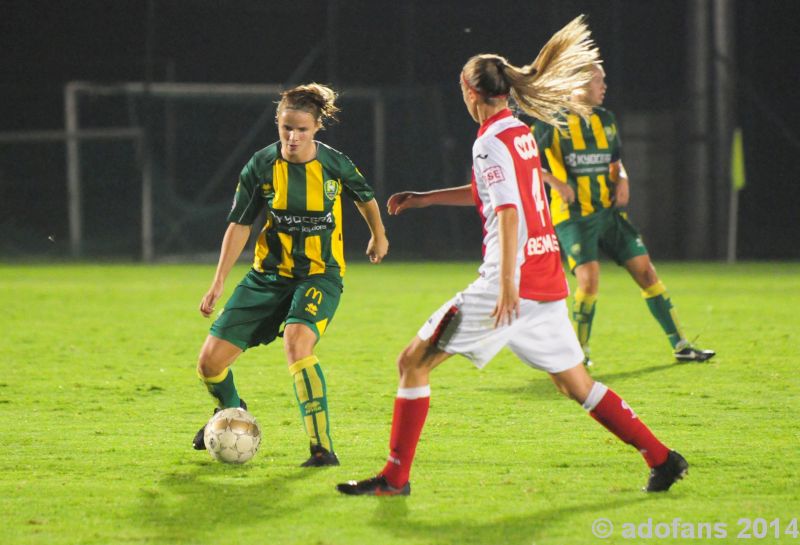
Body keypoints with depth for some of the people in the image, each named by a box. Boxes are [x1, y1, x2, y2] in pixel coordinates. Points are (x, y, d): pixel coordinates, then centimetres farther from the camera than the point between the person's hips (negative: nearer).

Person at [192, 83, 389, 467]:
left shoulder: (335, 164, -9)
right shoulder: (261, 166, -7)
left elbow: (365, 198, 13)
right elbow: (239, 225, 0)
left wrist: (378, 236, 29)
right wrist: (218, 283, -5)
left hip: (320, 273, -3)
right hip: (268, 274, 3)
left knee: (297, 343, -34)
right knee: (210, 361, -3)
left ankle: (322, 448, -31)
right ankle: (231, 412, 34)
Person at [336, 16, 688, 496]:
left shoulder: (492, 141, -10)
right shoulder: (521, 133, 15)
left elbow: (508, 211, -20)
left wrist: (506, 282, -25)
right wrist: (425, 199, 36)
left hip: (512, 280, -9)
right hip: (548, 281, 9)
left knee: (415, 361, -2)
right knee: (574, 382, 16)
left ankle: (395, 478, -2)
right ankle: (662, 458, 11)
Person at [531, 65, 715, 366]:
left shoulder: (605, 119, 12)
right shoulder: (551, 121, -6)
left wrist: (622, 179, 3)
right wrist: (555, 182, -17)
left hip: (609, 211, 6)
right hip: (573, 215, -6)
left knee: (645, 271, 3)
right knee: (589, 277, -21)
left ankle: (680, 345, 10)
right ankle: (578, 351, -1)